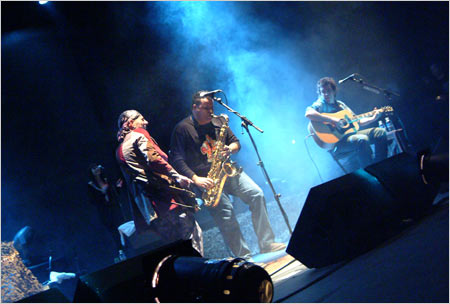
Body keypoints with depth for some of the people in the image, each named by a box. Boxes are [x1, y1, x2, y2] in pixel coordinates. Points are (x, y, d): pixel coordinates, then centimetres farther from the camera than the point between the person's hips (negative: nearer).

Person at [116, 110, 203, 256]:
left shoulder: (120, 149, 26)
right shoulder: (138, 134, 2)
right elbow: (153, 159, -13)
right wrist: (177, 176, -11)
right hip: (159, 191, -8)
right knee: (192, 231, -9)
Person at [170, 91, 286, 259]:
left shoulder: (217, 122, 13)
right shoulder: (182, 128, -5)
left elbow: (235, 142, 20)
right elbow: (177, 160, -12)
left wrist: (230, 149, -6)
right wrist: (195, 179, -23)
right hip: (206, 179, -5)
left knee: (257, 195, -11)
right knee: (225, 211, -22)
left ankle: (267, 243, -4)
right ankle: (244, 256, -14)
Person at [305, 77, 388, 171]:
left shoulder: (340, 104, 22)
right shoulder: (320, 105, -2)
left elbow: (357, 122, 26)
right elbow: (308, 114, -27)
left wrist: (373, 118, 12)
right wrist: (332, 120, -27)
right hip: (335, 143, -8)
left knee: (381, 132, 0)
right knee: (362, 139, -33)